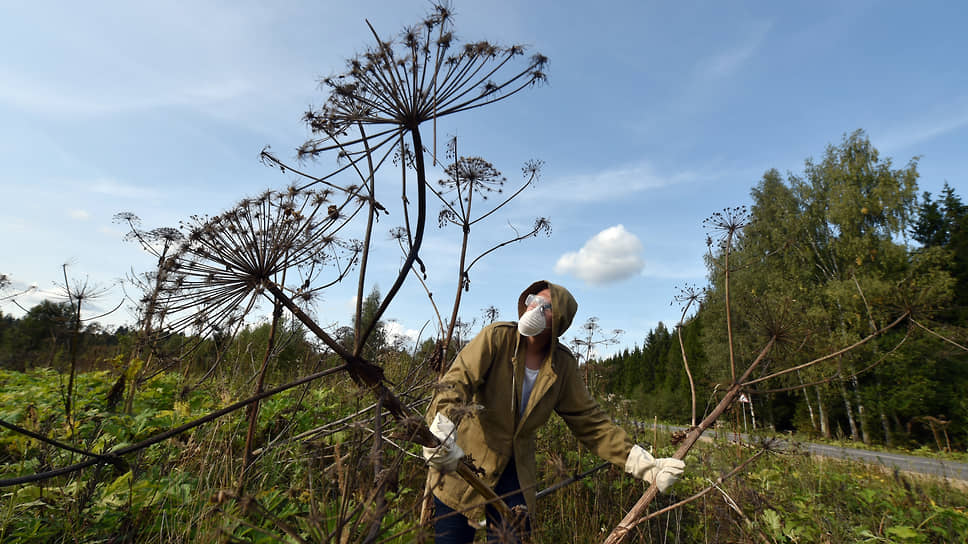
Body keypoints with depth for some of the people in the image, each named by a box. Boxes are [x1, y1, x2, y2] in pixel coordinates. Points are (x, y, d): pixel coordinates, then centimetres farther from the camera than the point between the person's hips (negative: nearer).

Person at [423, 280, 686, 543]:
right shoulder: (497, 337, -16)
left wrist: (643, 463, -5)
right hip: (464, 463, -2)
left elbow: (590, 421, 1)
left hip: (514, 471, 3)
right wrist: (439, 433, -45)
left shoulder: (563, 366, -4)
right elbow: (457, 381, -27)